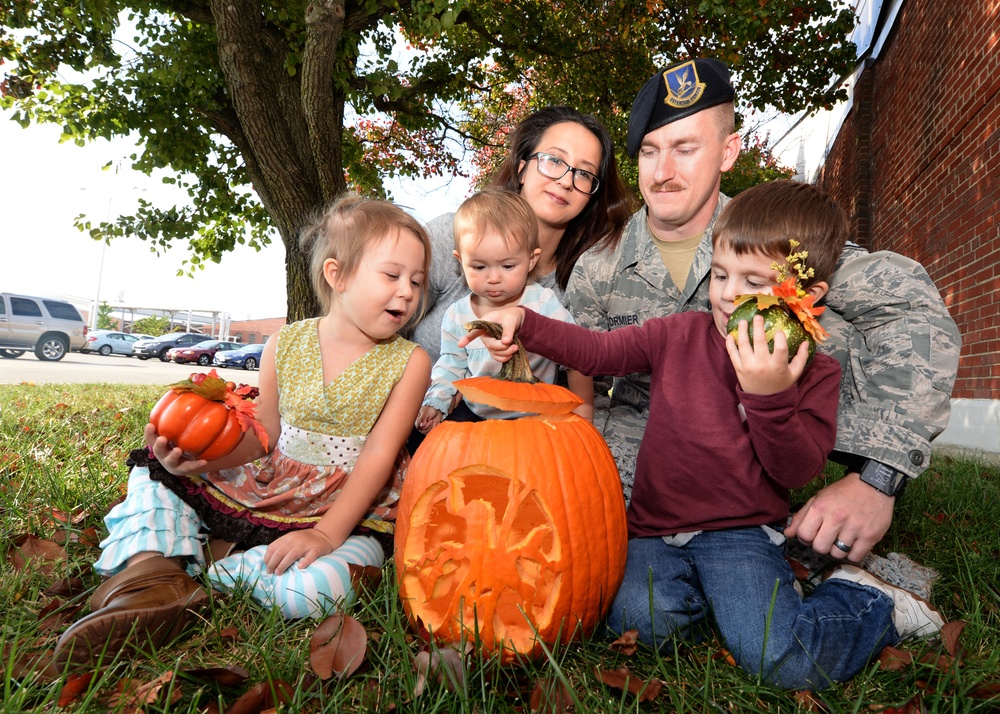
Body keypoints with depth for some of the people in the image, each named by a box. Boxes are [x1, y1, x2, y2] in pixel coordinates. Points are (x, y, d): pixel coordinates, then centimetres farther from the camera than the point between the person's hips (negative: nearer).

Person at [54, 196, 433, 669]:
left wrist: (328, 533, -22)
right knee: (155, 469, 4)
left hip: (349, 512, -4)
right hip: (268, 490, 4)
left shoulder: (408, 361, -7)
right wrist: (199, 454, -16)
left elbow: (379, 455, -13)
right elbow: (263, 437, 4)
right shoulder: (285, 344, 1)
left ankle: (207, 572, -10)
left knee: (310, 589, -35)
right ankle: (150, 575, -16)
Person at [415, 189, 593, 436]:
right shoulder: (457, 316, -3)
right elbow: (451, 365, 10)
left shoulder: (545, 305, -13)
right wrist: (436, 403, -4)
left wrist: (582, 411, -4)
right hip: (473, 414, 3)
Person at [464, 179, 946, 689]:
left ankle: (867, 602, 10)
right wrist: (523, 322, -10)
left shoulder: (812, 373, -1)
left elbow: (797, 471, -10)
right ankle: (741, 598, 3)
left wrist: (769, 396, -26)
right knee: (640, 618, -27)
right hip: (655, 530, 2)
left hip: (741, 533, -2)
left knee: (782, 661, -22)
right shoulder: (680, 333, 4)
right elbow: (597, 351, 3)